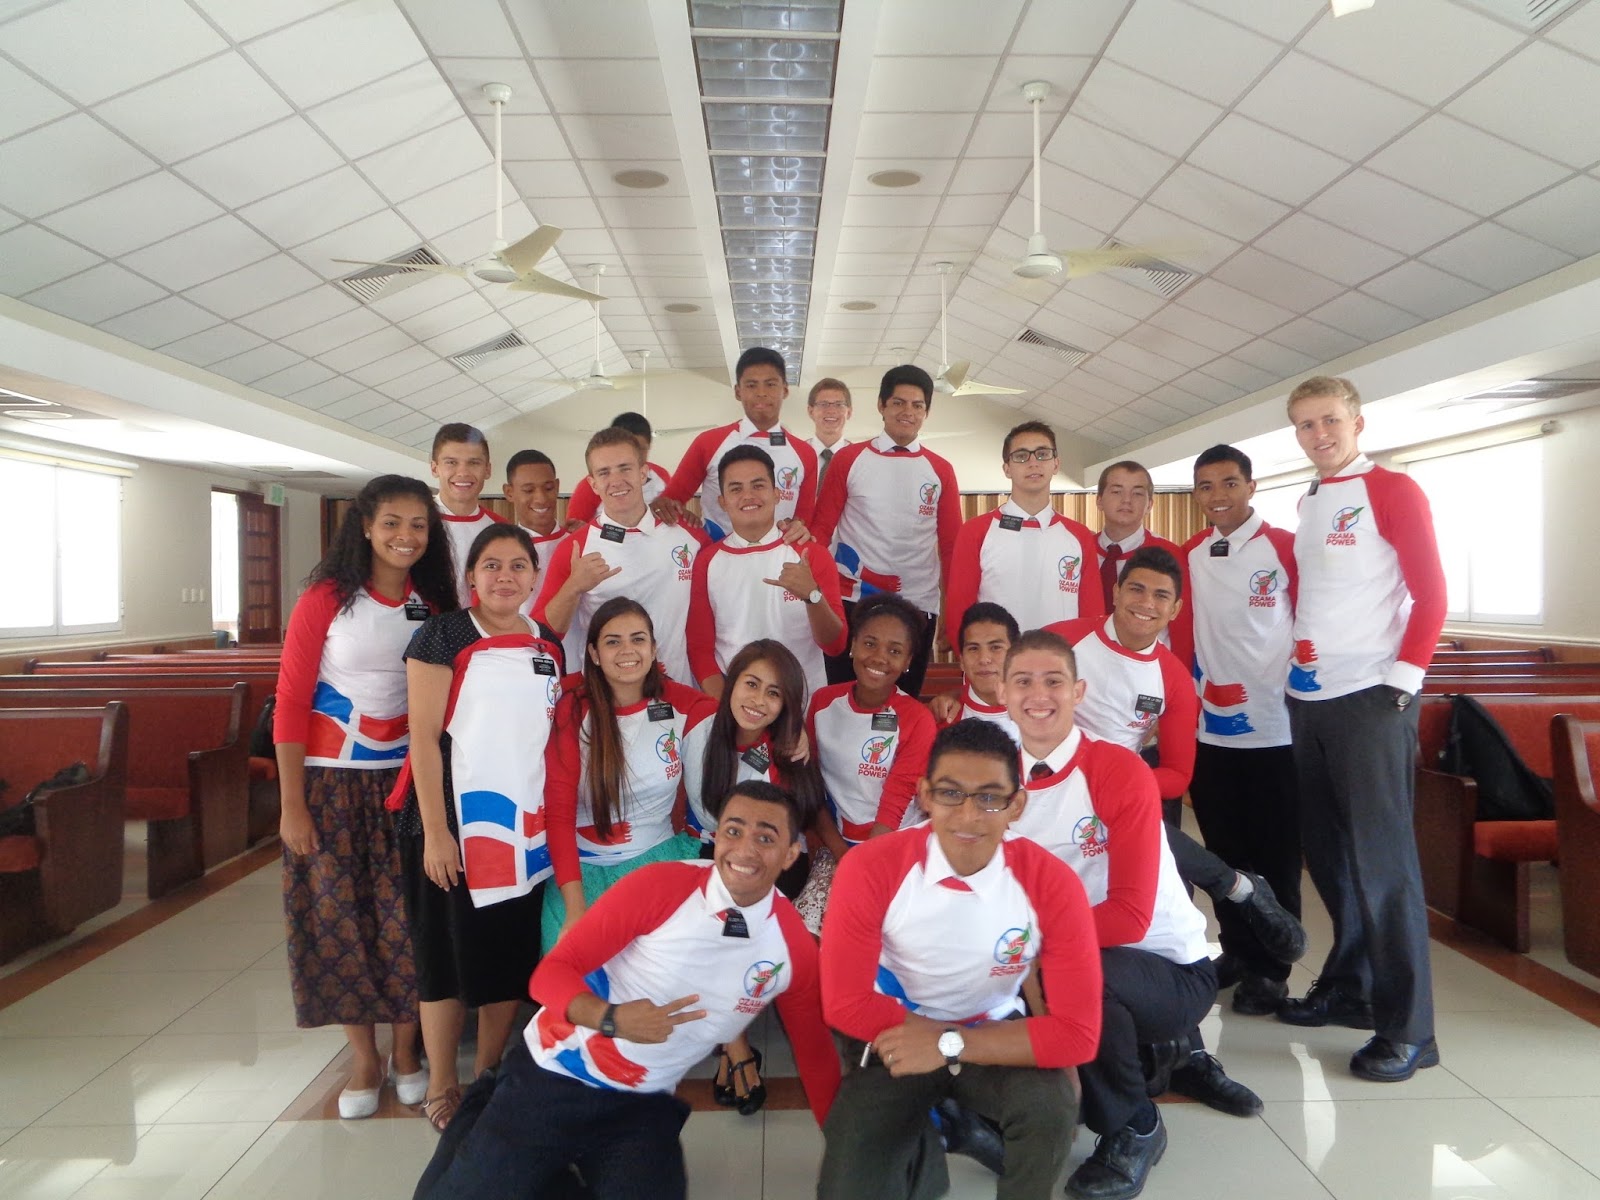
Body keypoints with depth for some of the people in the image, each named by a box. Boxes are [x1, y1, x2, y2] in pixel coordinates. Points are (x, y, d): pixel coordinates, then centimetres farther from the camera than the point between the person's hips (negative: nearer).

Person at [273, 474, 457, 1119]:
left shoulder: (434, 607, 4)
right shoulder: (326, 599, -7)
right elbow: (290, 703, -8)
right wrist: (292, 806, -10)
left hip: (405, 782, 2)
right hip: (332, 782, -2)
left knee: (406, 917, 4)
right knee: (339, 917, 5)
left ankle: (406, 1050, 22)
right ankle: (364, 1060, 22)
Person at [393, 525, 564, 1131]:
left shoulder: (548, 649, 9)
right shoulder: (443, 636, -7)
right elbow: (423, 734, -11)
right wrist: (435, 830, -15)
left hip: (525, 824, 5)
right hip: (454, 818, -5)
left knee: (513, 956, 11)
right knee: (447, 952, 5)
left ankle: (489, 1077, 27)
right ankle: (441, 1088, 20)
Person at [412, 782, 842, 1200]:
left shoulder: (793, 945, -8)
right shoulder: (659, 886, -18)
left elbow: (816, 1053, 7)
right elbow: (552, 973, -16)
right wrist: (612, 1019, -34)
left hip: (642, 1106, 3)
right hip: (553, 1078, -3)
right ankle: (481, 1117, 25)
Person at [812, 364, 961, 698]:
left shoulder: (940, 470, 6)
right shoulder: (849, 459, 2)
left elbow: (950, 544, 8)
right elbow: (821, 528, 3)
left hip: (918, 606, 2)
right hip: (852, 602, -1)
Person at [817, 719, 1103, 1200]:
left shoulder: (1053, 884, -20)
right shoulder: (871, 869, -21)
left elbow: (1077, 1032, -21)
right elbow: (845, 1003, -15)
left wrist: (950, 1045, -24)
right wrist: (940, 1033, -16)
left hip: (995, 1035, 0)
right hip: (896, 1039, 0)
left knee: (1053, 1110, -30)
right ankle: (914, 1148, 17)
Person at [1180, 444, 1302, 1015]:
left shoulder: (1284, 548, -6)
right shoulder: (1188, 556, 8)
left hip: (1273, 727, -4)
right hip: (1208, 727, 5)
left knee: (1274, 855, 5)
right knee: (1223, 849, 14)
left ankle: (1269, 969, 16)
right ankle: (1235, 950, 29)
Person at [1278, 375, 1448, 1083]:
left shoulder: (1392, 491, -4)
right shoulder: (1307, 505, 16)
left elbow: (1430, 591, -9)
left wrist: (1404, 678, -15)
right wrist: (1298, 654, 12)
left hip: (1372, 699, -7)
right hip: (1308, 698, 7)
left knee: (1380, 856, -5)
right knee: (1326, 851, 13)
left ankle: (1407, 1029, 4)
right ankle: (1349, 987, 27)